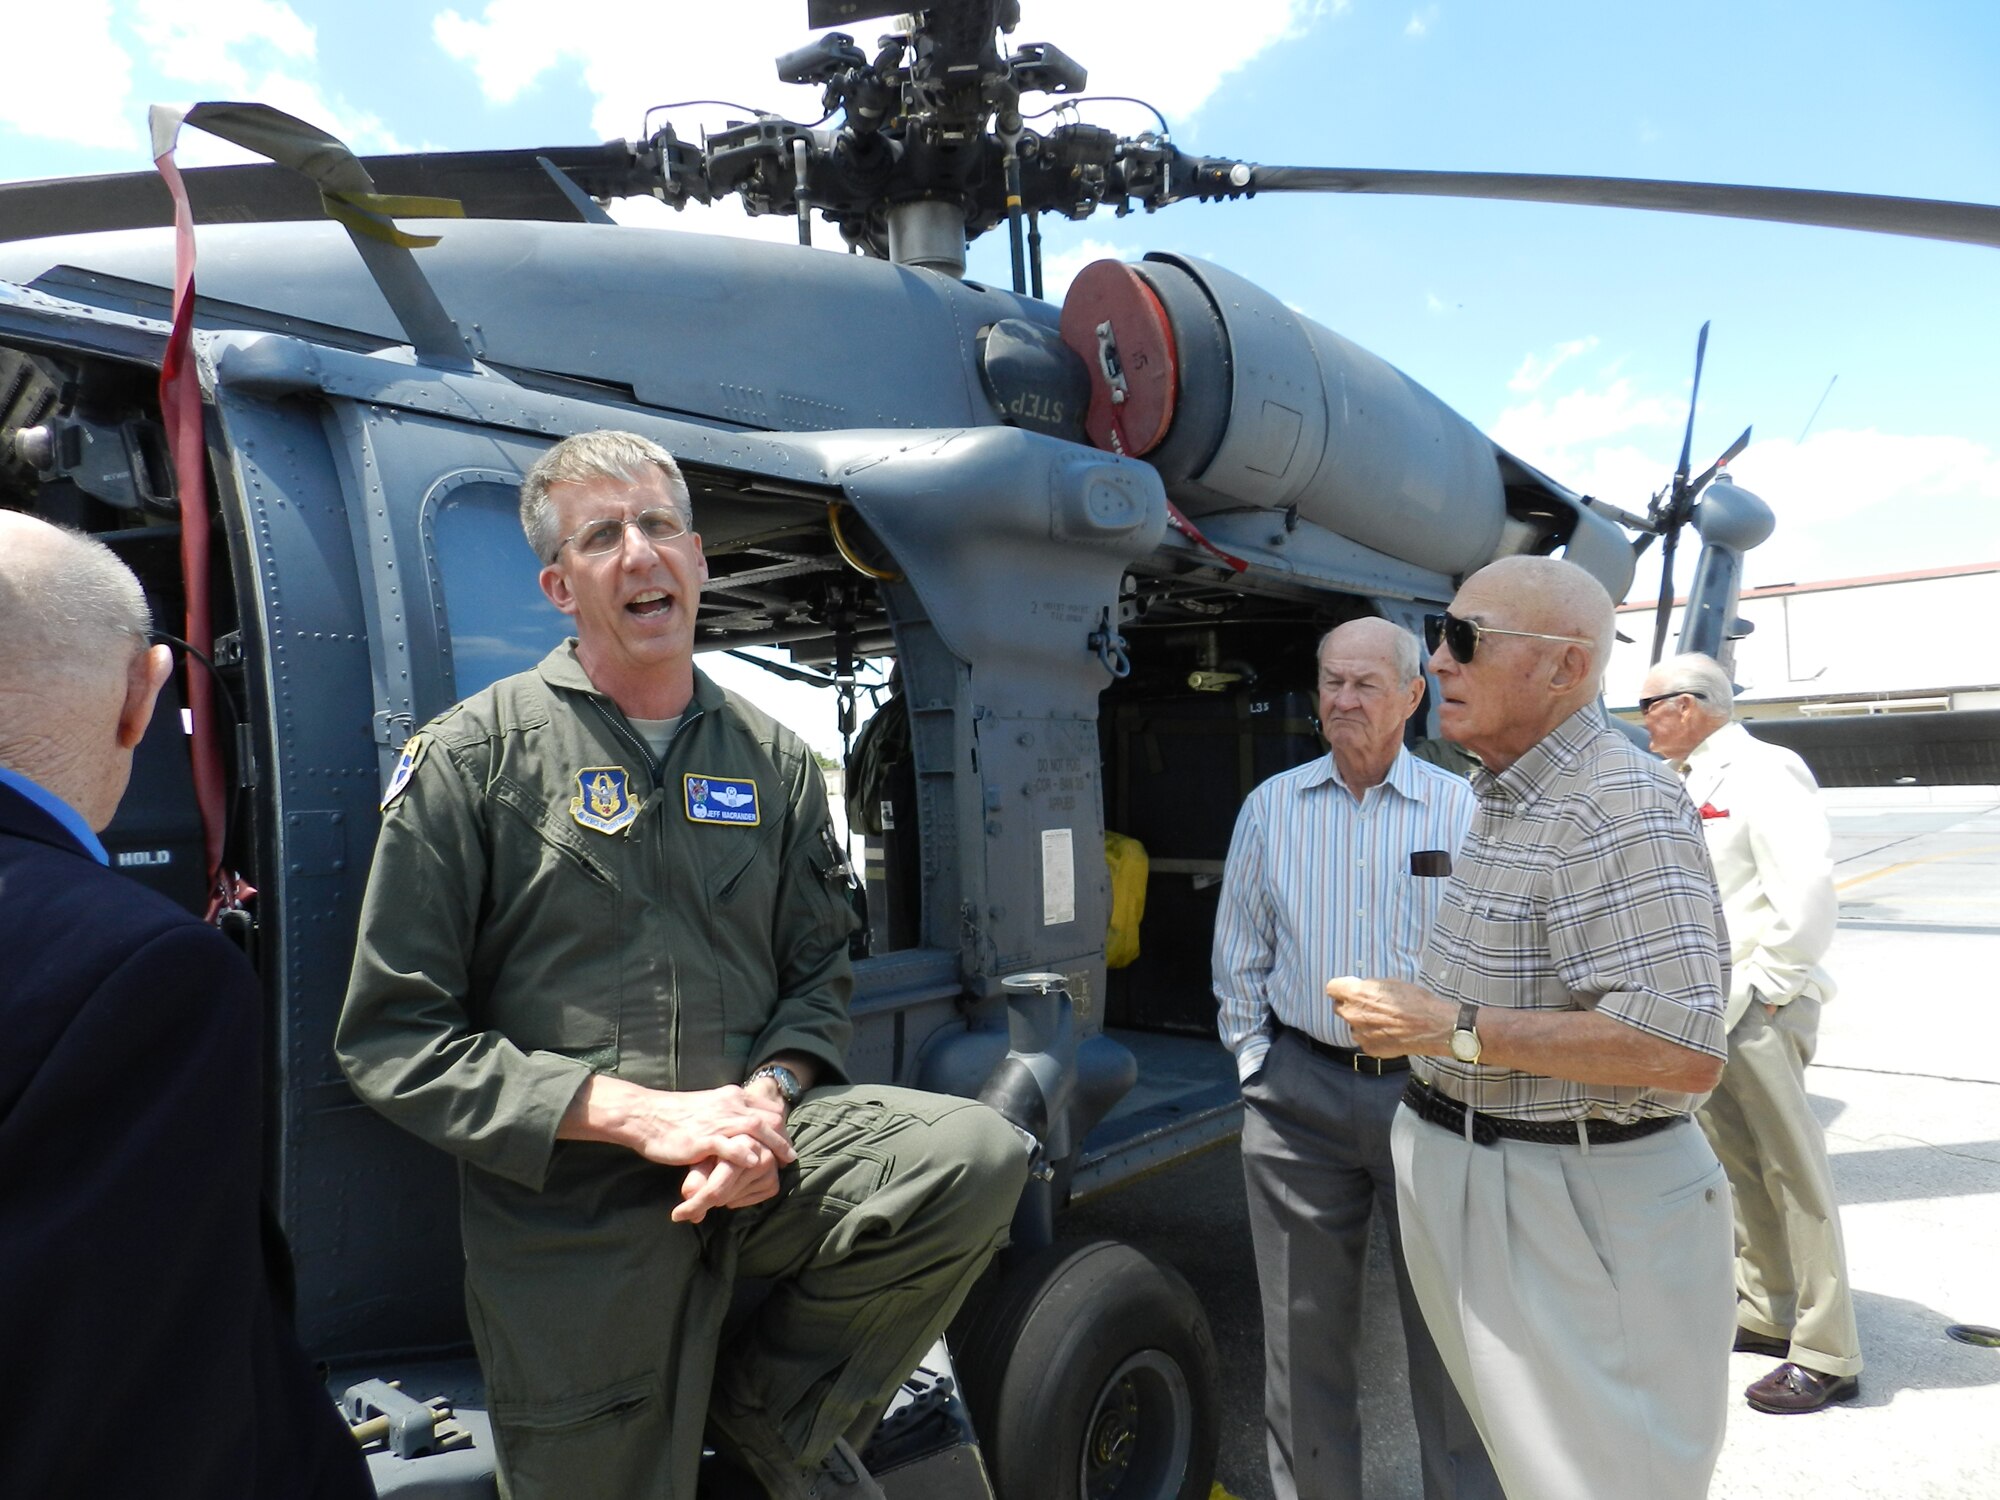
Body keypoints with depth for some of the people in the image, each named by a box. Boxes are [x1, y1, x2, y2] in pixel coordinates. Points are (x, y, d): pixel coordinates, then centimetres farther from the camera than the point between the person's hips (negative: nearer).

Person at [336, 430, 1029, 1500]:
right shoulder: (474, 756, -5)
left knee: (977, 1159, -19)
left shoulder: (771, 760, 7)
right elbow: (394, 1038, -8)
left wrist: (768, 1098, -11)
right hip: (570, 1221, -2)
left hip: (751, 1164, 3)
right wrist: (637, 1112, -17)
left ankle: (771, 1408, 4)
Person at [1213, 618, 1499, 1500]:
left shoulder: (1461, 810, 0)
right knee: (1304, 1333, 11)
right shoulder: (1270, 807, 4)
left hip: (1429, 1089, -1)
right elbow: (1239, 958, 9)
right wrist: (1257, 1064, 4)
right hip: (1300, 1096, 1)